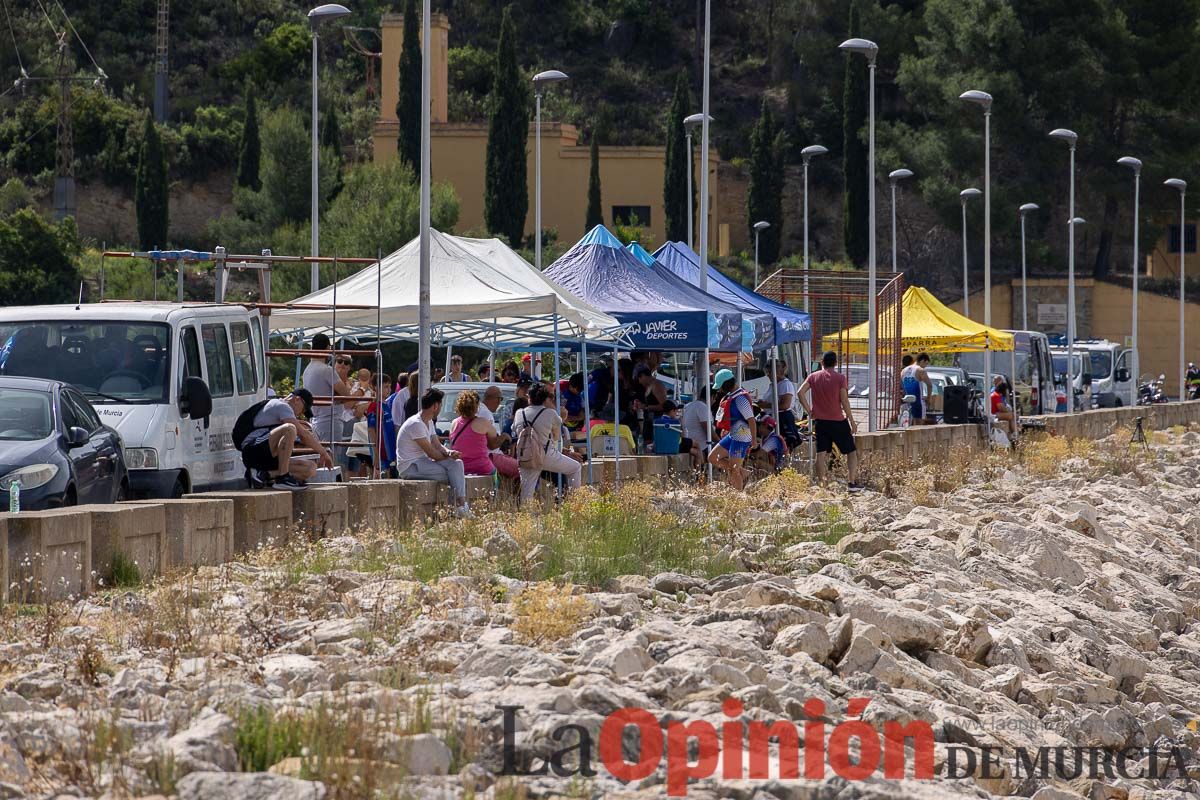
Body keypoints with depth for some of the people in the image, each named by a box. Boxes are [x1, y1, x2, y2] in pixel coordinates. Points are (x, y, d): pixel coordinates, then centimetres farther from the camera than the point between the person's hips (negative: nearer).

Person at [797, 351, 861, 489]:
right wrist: (852, 421, -5)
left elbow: (800, 393, -6)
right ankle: (853, 482, -1)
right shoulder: (840, 378, -7)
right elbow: (844, 401, -10)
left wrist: (809, 411, 0)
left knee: (821, 453, 4)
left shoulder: (813, 377, 3)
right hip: (838, 421, -3)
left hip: (820, 421, 3)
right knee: (851, 452, 6)